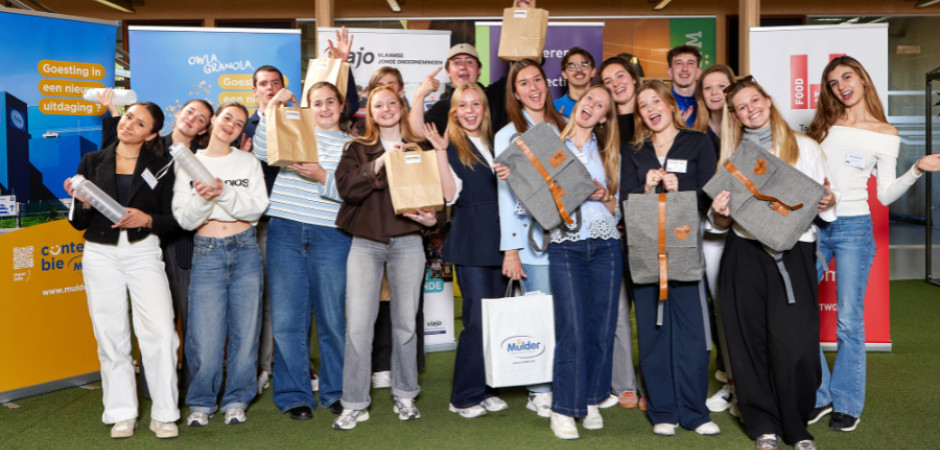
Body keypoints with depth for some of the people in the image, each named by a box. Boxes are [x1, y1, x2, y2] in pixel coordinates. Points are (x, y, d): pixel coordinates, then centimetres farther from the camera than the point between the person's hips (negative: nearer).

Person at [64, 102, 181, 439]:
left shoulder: (160, 165, 6)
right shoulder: (92, 162, 9)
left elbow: (174, 221, 2)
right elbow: (78, 223, 8)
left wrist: (146, 219, -17)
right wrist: (83, 203, -12)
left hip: (143, 252, -1)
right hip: (100, 255, 2)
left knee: (160, 332, -10)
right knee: (111, 335, 4)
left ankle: (164, 414, 1)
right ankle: (122, 414, 17)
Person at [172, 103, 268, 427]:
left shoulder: (248, 163, 9)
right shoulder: (188, 164, 7)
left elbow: (257, 207, -4)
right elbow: (184, 219, 0)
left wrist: (224, 192, -17)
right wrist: (203, 198, -18)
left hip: (246, 251, 1)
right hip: (206, 253, -1)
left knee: (245, 328, 3)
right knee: (205, 334, -4)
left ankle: (236, 400, 19)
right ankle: (202, 402, 16)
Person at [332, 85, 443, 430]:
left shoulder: (420, 148, 12)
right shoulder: (358, 149, 10)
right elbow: (346, 187, -6)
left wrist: (432, 218, -9)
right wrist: (379, 163, -16)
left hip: (407, 242, 1)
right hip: (365, 243, 0)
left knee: (405, 322, 7)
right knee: (357, 325, -5)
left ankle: (404, 397, 22)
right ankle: (354, 405, 5)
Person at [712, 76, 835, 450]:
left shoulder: (805, 148, 10)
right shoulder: (732, 154, 14)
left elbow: (825, 204, 12)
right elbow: (721, 222, 14)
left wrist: (828, 201, -11)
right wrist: (720, 213, -9)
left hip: (794, 254, -1)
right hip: (745, 256, 2)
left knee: (795, 343, -8)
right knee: (751, 342, 2)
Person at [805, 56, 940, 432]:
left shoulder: (885, 135, 4)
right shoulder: (824, 125, 10)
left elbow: (885, 194, 1)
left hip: (852, 228, -2)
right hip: (811, 226, 3)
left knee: (849, 320, 0)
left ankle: (847, 404, 14)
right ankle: (817, 397, 14)